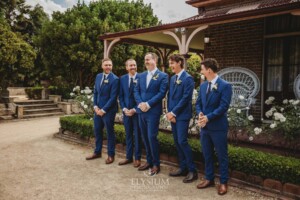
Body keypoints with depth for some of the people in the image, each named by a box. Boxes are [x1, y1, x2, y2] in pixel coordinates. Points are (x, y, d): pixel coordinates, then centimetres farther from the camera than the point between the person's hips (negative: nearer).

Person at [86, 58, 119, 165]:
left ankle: (111, 155, 18)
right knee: (97, 131, 14)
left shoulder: (114, 79, -13)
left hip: (108, 110, -6)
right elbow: (95, 92, 13)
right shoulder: (98, 76, 9)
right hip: (98, 109, 6)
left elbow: (113, 97, -16)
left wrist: (103, 110, -15)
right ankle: (97, 152, 30)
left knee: (110, 132, 5)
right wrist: (95, 106, 0)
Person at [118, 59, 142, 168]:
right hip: (126, 111, 4)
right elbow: (120, 96, 9)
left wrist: (134, 109, -12)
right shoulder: (122, 79, 8)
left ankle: (137, 158, 16)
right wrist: (124, 109, -3)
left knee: (137, 135, 5)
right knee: (128, 135, 12)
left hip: (137, 111, -4)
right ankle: (129, 157, 23)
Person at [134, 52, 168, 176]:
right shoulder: (142, 75, 15)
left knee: (152, 137, -6)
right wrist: (140, 103, -8)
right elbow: (136, 91, 10)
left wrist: (148, 104, -17)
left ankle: (156, 164, 9)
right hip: (141, 111, 6)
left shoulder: (163, 76, -3)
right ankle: (149, 161, 26)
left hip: (153, 111, -6)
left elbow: (161, 93, -12)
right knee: (145, 137, 12)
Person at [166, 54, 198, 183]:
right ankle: (183, 168, 21)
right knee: (177, 142, 10)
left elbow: (185, 98, -17)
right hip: (173, 115, 8)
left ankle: (192, 171, 3)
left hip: (182, 115, -8)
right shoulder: (172, 78, 14)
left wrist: (173, 113, -16)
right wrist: (169, 112, 1)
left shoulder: (188, 78, -11)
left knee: (182, 142, -10)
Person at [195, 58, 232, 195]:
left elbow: (223, 106, -17)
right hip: (204, 127, 6)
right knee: (207, 154, 15)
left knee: (222, 155, 6)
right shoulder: (203, 86, 10)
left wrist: (208, 117, -21)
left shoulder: (225, 86, -11)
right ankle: (209, 178, 29)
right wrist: (200, 114, -9)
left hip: (218, 127, -6)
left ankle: (223, 182, 20)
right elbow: (198, 103, 12)